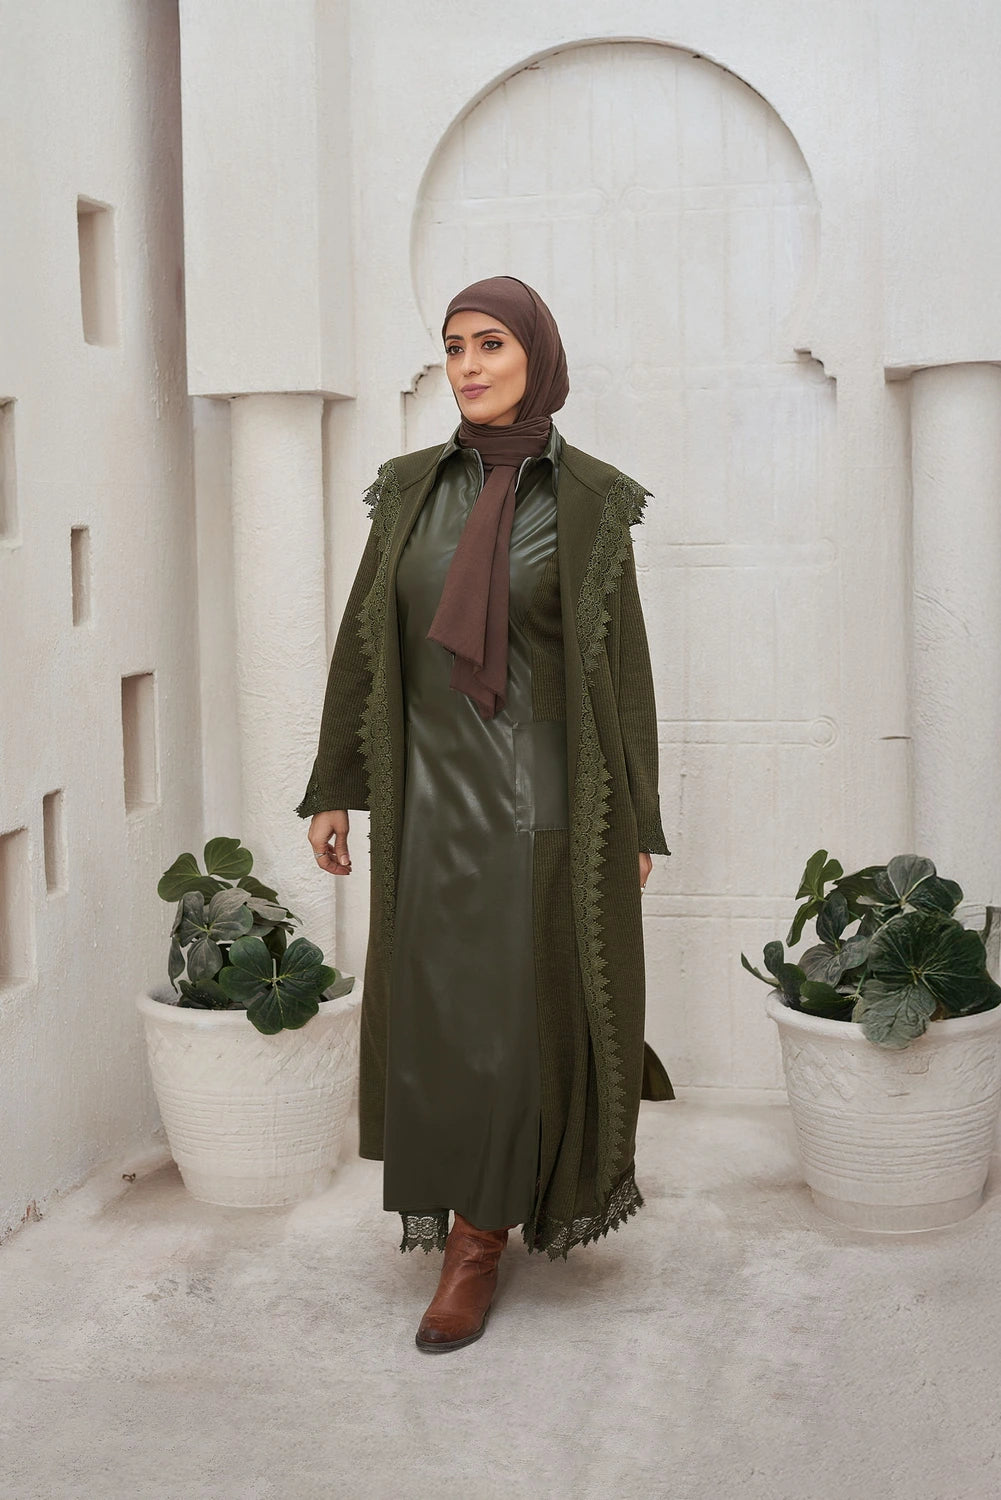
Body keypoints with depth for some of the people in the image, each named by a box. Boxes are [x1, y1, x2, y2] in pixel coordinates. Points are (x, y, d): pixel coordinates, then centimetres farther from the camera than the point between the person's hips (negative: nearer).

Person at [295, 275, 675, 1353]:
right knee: (437, 1011, 7)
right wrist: (333, 786, 6)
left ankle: (479, 1235, 18)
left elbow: (622, 660, -1)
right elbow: (363, 639, 8)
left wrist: (637, 822, -2)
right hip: (435, 788, 3)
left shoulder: (591, 499, -2)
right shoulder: (411, 489, 6)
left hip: (544, 790, -3)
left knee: (525, 1009, 1)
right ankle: (475, 1235, 26)